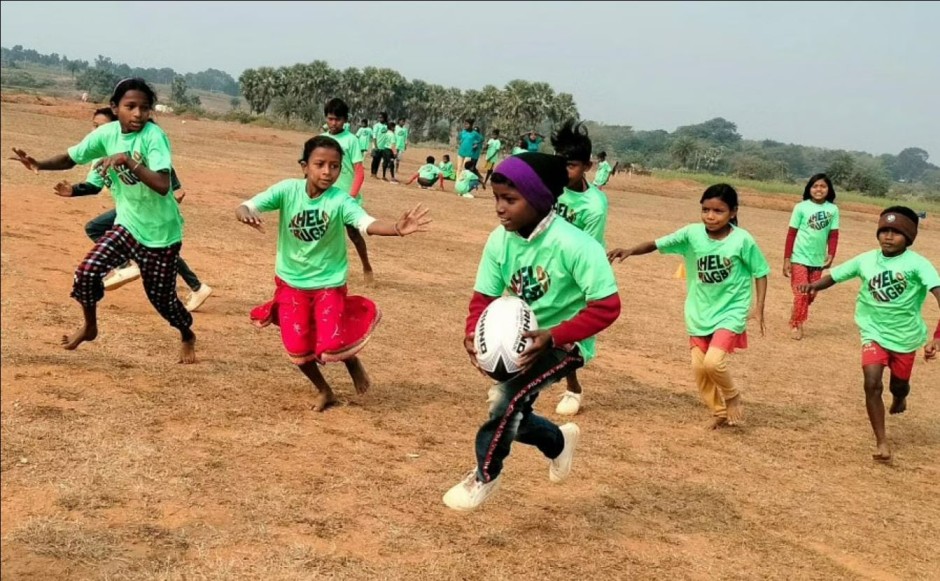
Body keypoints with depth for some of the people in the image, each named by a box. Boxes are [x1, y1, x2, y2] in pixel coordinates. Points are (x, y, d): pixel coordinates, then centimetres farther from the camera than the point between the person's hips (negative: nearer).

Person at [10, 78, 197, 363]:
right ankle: (90, 327, 19)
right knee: (87, 272, -9)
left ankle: (187, 336, 37)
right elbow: (71, 158, 2)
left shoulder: (153, 135, -24)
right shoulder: (107, 133, -7)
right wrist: (39, 164, -16)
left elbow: (163, 186, -35)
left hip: (160, 233, -5)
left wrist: (128, 160, -41)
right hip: (127, 225, 5)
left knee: (161, 297, 7)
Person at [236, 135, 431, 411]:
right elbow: (244, 207, -22)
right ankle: (323, 390, 34)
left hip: (329, 284, -2)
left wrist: (397, 228, -57)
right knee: (298, 350, 4)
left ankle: (352, 361, 25)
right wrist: (245, 213, -47)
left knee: (330, 349, -13)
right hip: (291, 283, 2)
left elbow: (368, 223, -36)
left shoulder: (340, 200, -20)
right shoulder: (287, 190, -16)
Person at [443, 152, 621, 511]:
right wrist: (474, 334, -25)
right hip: (520, 340, 6)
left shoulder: (574, 245, -28)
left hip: (567, 343, -6)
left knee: (506, 397, -26)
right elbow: (484, 296, -3)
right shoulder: (500, 240, -11)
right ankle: (559, 441, 46)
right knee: (509, 417, 12)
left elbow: (607, 307, -26)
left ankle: (486, 476, -1)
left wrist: (552, 336, -34)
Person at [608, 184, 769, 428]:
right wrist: (630, 250, -29)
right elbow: (658, 244, -12)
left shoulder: (742, 240, -16)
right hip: (699, 313, 4)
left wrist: (759, 306, -11)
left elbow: (760, 272, -4)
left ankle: (732, 396, 11)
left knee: (713, 362, -21)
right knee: (699, 367, 8)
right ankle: (719, 412, 31)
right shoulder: (692, 233, -10)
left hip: (730, 312, -4)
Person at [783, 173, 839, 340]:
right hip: (799, 257, -3)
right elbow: (791, 233, -5)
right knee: (801, 294, -5)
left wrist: (831, 255, -10)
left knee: (810, 295, 12)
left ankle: (797, 321, 31)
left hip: (818, 260, 3)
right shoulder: (801, 207, -8)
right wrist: (786, 259, -8)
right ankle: (795, 325, 11)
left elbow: (833, 234, 3)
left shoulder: (833, 209, -1)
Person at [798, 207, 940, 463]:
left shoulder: (917, 264, -19)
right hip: (874, 333, 1)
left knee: (899, 385, 19)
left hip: (905, 336, -1)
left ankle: (899, 399, 59)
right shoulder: (866, 260, -8)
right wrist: (813, 285, -25)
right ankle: (882, 442, -3)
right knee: (872, 384, -17)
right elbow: (834, 276, -1)